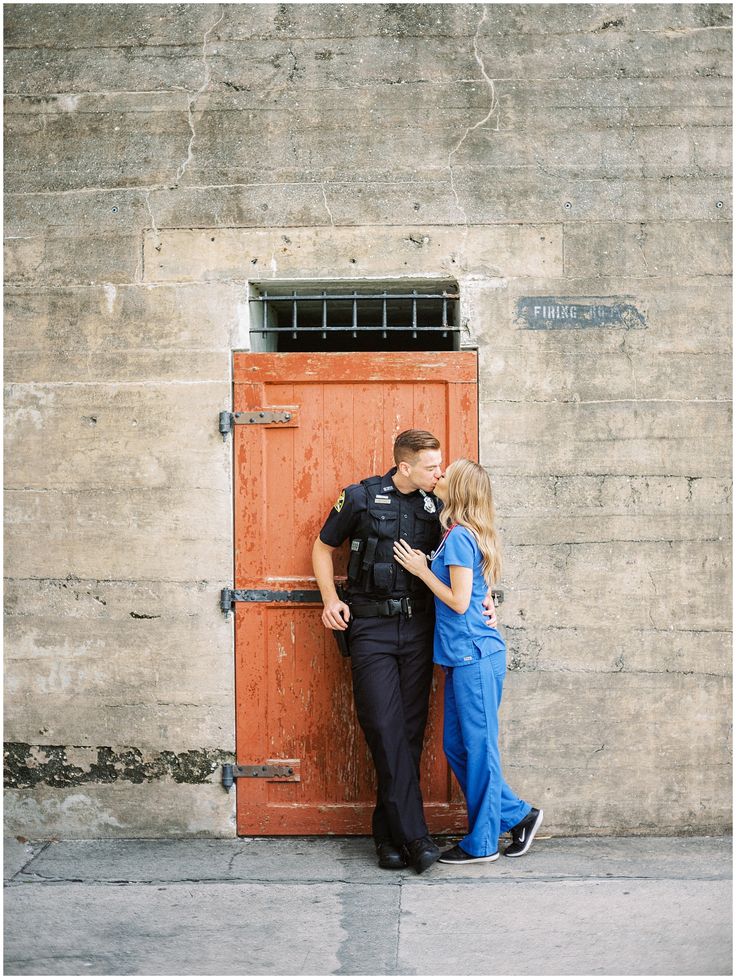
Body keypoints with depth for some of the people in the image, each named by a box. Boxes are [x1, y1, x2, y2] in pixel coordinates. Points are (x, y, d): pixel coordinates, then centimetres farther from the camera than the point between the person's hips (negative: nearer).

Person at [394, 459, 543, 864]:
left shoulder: (459, 536, -14)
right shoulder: (461, 534, 14)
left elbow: (459, 601, -16)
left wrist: (421, 570, -9)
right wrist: (424, 566, 10)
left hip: (474, 655, -10)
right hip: (463, 656, 10)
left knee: (477, 746, 1)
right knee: (456, 745, 15)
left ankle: (482, 843, 12)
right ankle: (517, 814, 24)